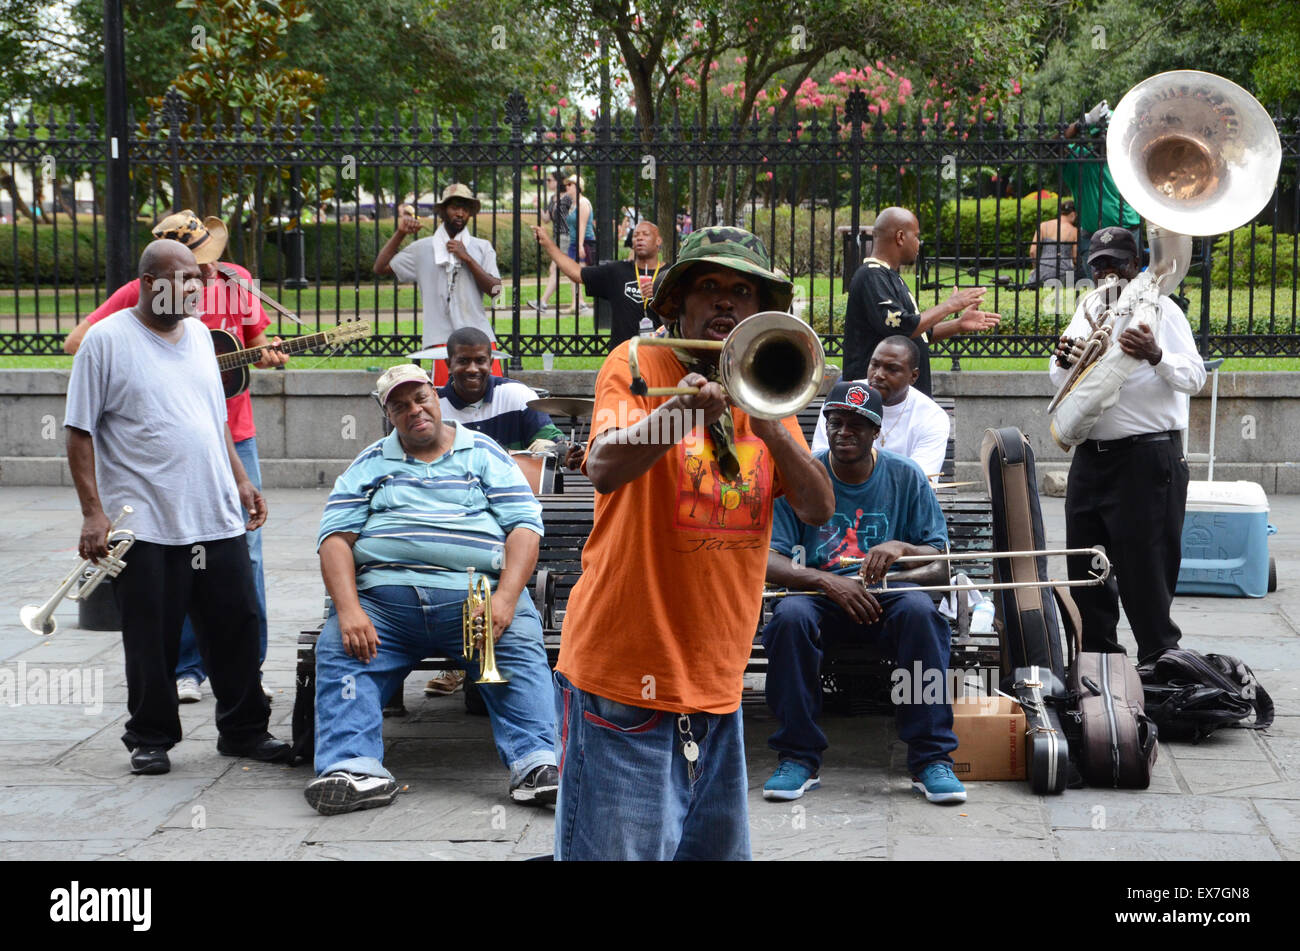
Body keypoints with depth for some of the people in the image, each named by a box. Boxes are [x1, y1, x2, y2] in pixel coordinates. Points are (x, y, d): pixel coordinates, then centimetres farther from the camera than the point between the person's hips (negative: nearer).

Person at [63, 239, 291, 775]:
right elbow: (80, 434, -7)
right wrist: (93, 513, -13)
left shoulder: (199, 335, 13)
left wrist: (241, 481, 18)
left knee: (236, 628, 9)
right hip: (144, 527, -5)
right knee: (151, 641, 3)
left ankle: (244, 730, 23)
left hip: (218, 520, 5)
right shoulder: (108, 340, -6)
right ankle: (151, 740, 19)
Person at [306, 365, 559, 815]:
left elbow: (524, 527, 6)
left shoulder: (484, 453, 16)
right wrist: (349, 610, -10)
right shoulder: (369, 464, 20)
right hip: (383, 596, 1)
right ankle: (355, 770, -35)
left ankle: (537, 765, -39)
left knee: (521, 650, -29)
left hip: (477, 595, -1)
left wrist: (504, 600, -12)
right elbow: (336, 537, 9)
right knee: (337, 652, -26)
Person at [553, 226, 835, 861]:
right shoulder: (638, 363, -2)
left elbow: (820, 509, 2)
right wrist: (680, 409, -38)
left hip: (716, 686, 6)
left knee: (720, 848, 11)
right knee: (620, 848, -7)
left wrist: (769, 426, -14)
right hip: (625, 678, -5)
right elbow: (605, 470, -21)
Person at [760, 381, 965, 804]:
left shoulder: (905, 477, 3)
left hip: (885, 594, 0)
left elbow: (942, 559, 3)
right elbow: (769, 561, -8)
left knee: (919, 610, -33)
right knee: (790, 616, -34)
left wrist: (902, 548, -20)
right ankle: (798, 758, -22)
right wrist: (828, 581, -25)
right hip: (820, 594, 0)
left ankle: (932, 760, -26)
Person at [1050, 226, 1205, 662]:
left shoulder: (1159, 308, -3)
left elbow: (1195, 378, -11)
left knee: (1144, 561, -5)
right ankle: (1096, 651, 24)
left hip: (1146, 458, -6)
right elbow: (1060, 382, 18)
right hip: (1091, 456, 7)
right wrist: (1063, 360, -5)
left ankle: (1160, 656, 6)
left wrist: (1156, 356, -29)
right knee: (1084, 561, 11)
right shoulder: (1088, 308, 15)